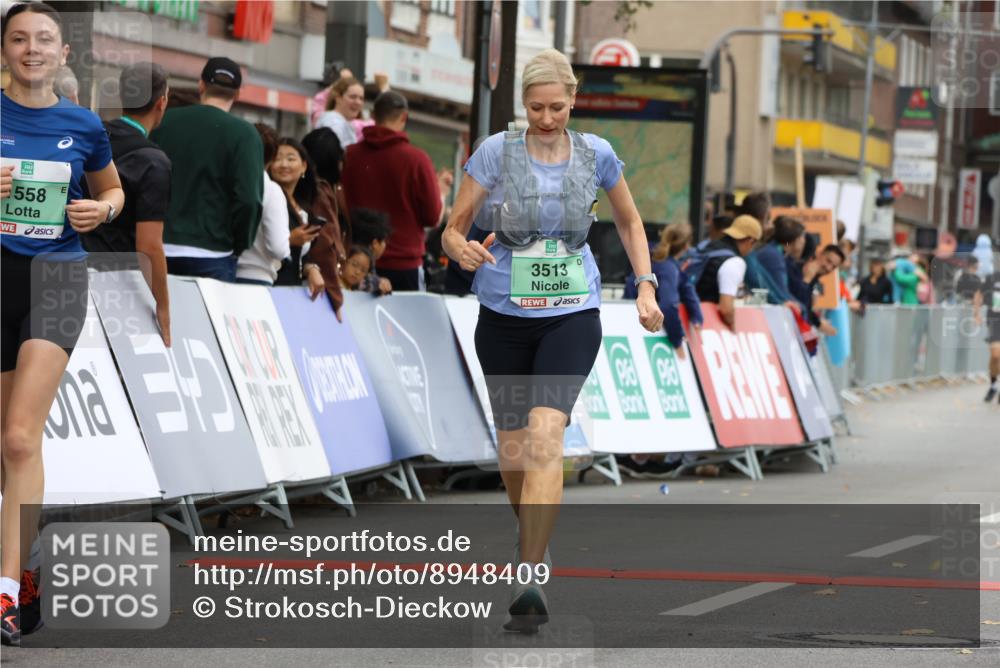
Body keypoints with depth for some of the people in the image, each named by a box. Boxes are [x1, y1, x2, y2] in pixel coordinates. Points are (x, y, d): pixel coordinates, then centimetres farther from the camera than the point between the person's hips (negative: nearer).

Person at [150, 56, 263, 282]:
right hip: (211, 255, -4)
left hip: (158, 248, 4)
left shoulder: (163, 122, 7)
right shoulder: (244, 134, -5)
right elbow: (249, 199, -12)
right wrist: (238, 246, 2)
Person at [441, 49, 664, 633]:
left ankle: (530, 580, -27)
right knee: (512, 452, 9)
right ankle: (532, 535, 41)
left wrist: (646, 286, 9)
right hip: (504, 318, 1)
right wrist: (463, 251, -23)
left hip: (572, 316, -1)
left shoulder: (596, 154, 1)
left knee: (545, 433, -22)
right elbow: (453, 229, -1)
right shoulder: (496, 153, -4)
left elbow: (630, 221, 18)